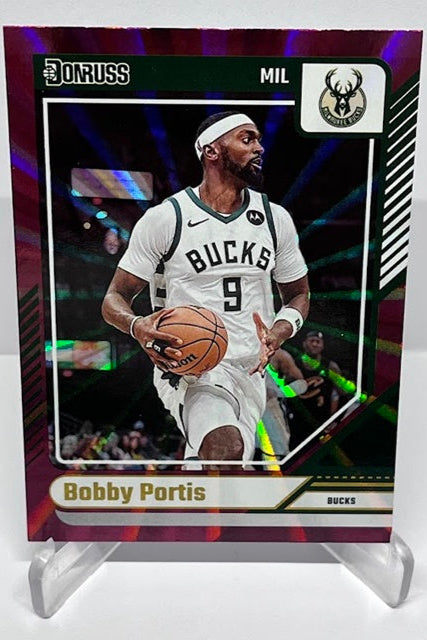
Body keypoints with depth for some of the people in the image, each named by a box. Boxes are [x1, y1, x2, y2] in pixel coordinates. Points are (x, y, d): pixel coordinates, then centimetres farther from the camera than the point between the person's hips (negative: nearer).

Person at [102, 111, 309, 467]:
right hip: (190, 366, -4)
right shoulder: (166, 217, -5)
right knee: (227, 447, -32)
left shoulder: (275, 218, 7)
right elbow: (114, 299, -1)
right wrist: (138, 327, -25)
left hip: (251, 371, 5)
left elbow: (299, 294, 16)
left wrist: (280, 332, -7)